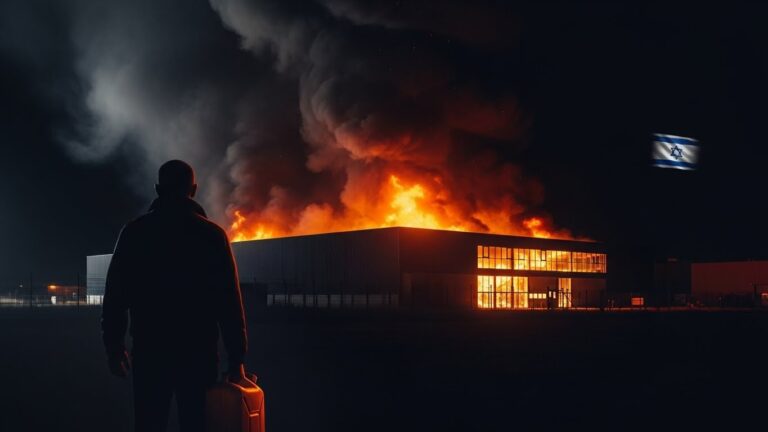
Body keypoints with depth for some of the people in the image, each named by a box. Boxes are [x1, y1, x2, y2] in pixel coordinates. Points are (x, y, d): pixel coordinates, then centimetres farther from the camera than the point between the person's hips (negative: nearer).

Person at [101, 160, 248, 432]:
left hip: (150, 350, 1)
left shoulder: (135, 232, 3)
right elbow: (229, 302, -5)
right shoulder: (212, 234, 0)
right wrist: (236, 358, -2)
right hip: (198, 351, -1)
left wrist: (114, 347, 10)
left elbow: (116, 294, 2)